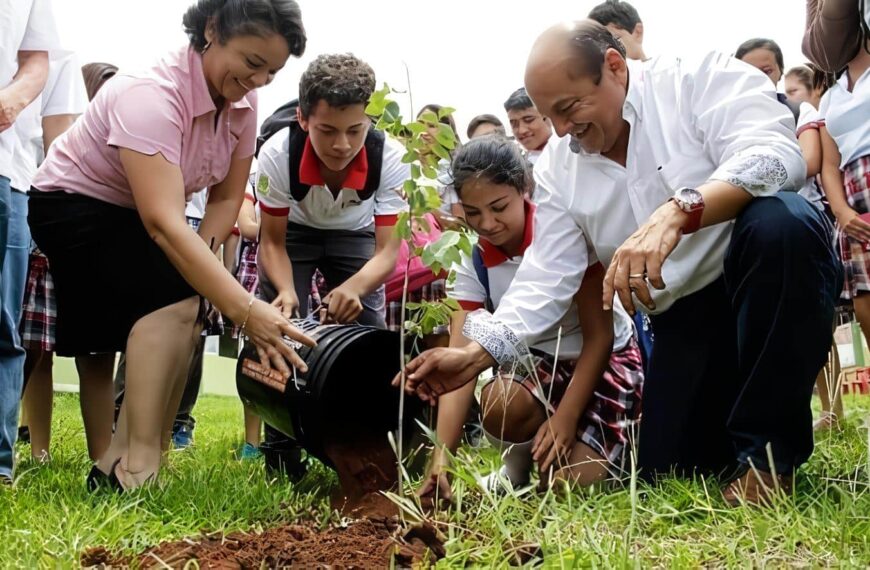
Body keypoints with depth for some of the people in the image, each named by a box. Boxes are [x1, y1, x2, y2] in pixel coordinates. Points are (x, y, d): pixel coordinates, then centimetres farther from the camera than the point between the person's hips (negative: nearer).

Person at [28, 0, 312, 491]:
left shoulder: (243, 102, -12)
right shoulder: (151, 95, -35)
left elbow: (227, 198, -4)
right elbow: (165, 225, -44)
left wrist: (200, 258, -24)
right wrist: (246, 311, -51)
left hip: (137, 218, 8)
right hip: (73, 206, -8)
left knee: (183, 316, -7)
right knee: (173, 293, -27)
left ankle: (116, 464, 0)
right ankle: (137, 469, -26)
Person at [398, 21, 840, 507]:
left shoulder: (703, 80, -12)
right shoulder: (560, 168, 4)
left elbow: (775, 155, -29)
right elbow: (546, 279, 1)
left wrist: (677, 211, -46)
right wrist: (475, 356, -14)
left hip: (779, 280, -5)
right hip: (683, 316, 5)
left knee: (781, 221, -38)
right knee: (666, 473, -5)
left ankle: (769, 449, -22)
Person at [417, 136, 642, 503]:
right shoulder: (473, 261, -10)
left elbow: (599, 336, -18)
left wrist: (566, 418, -28)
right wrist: (441, 460, -28)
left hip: (605, 360, -3)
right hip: (538, 362, 4)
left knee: (566, 483, -24)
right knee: (499, 402, -33)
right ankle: (516, 467, 1)